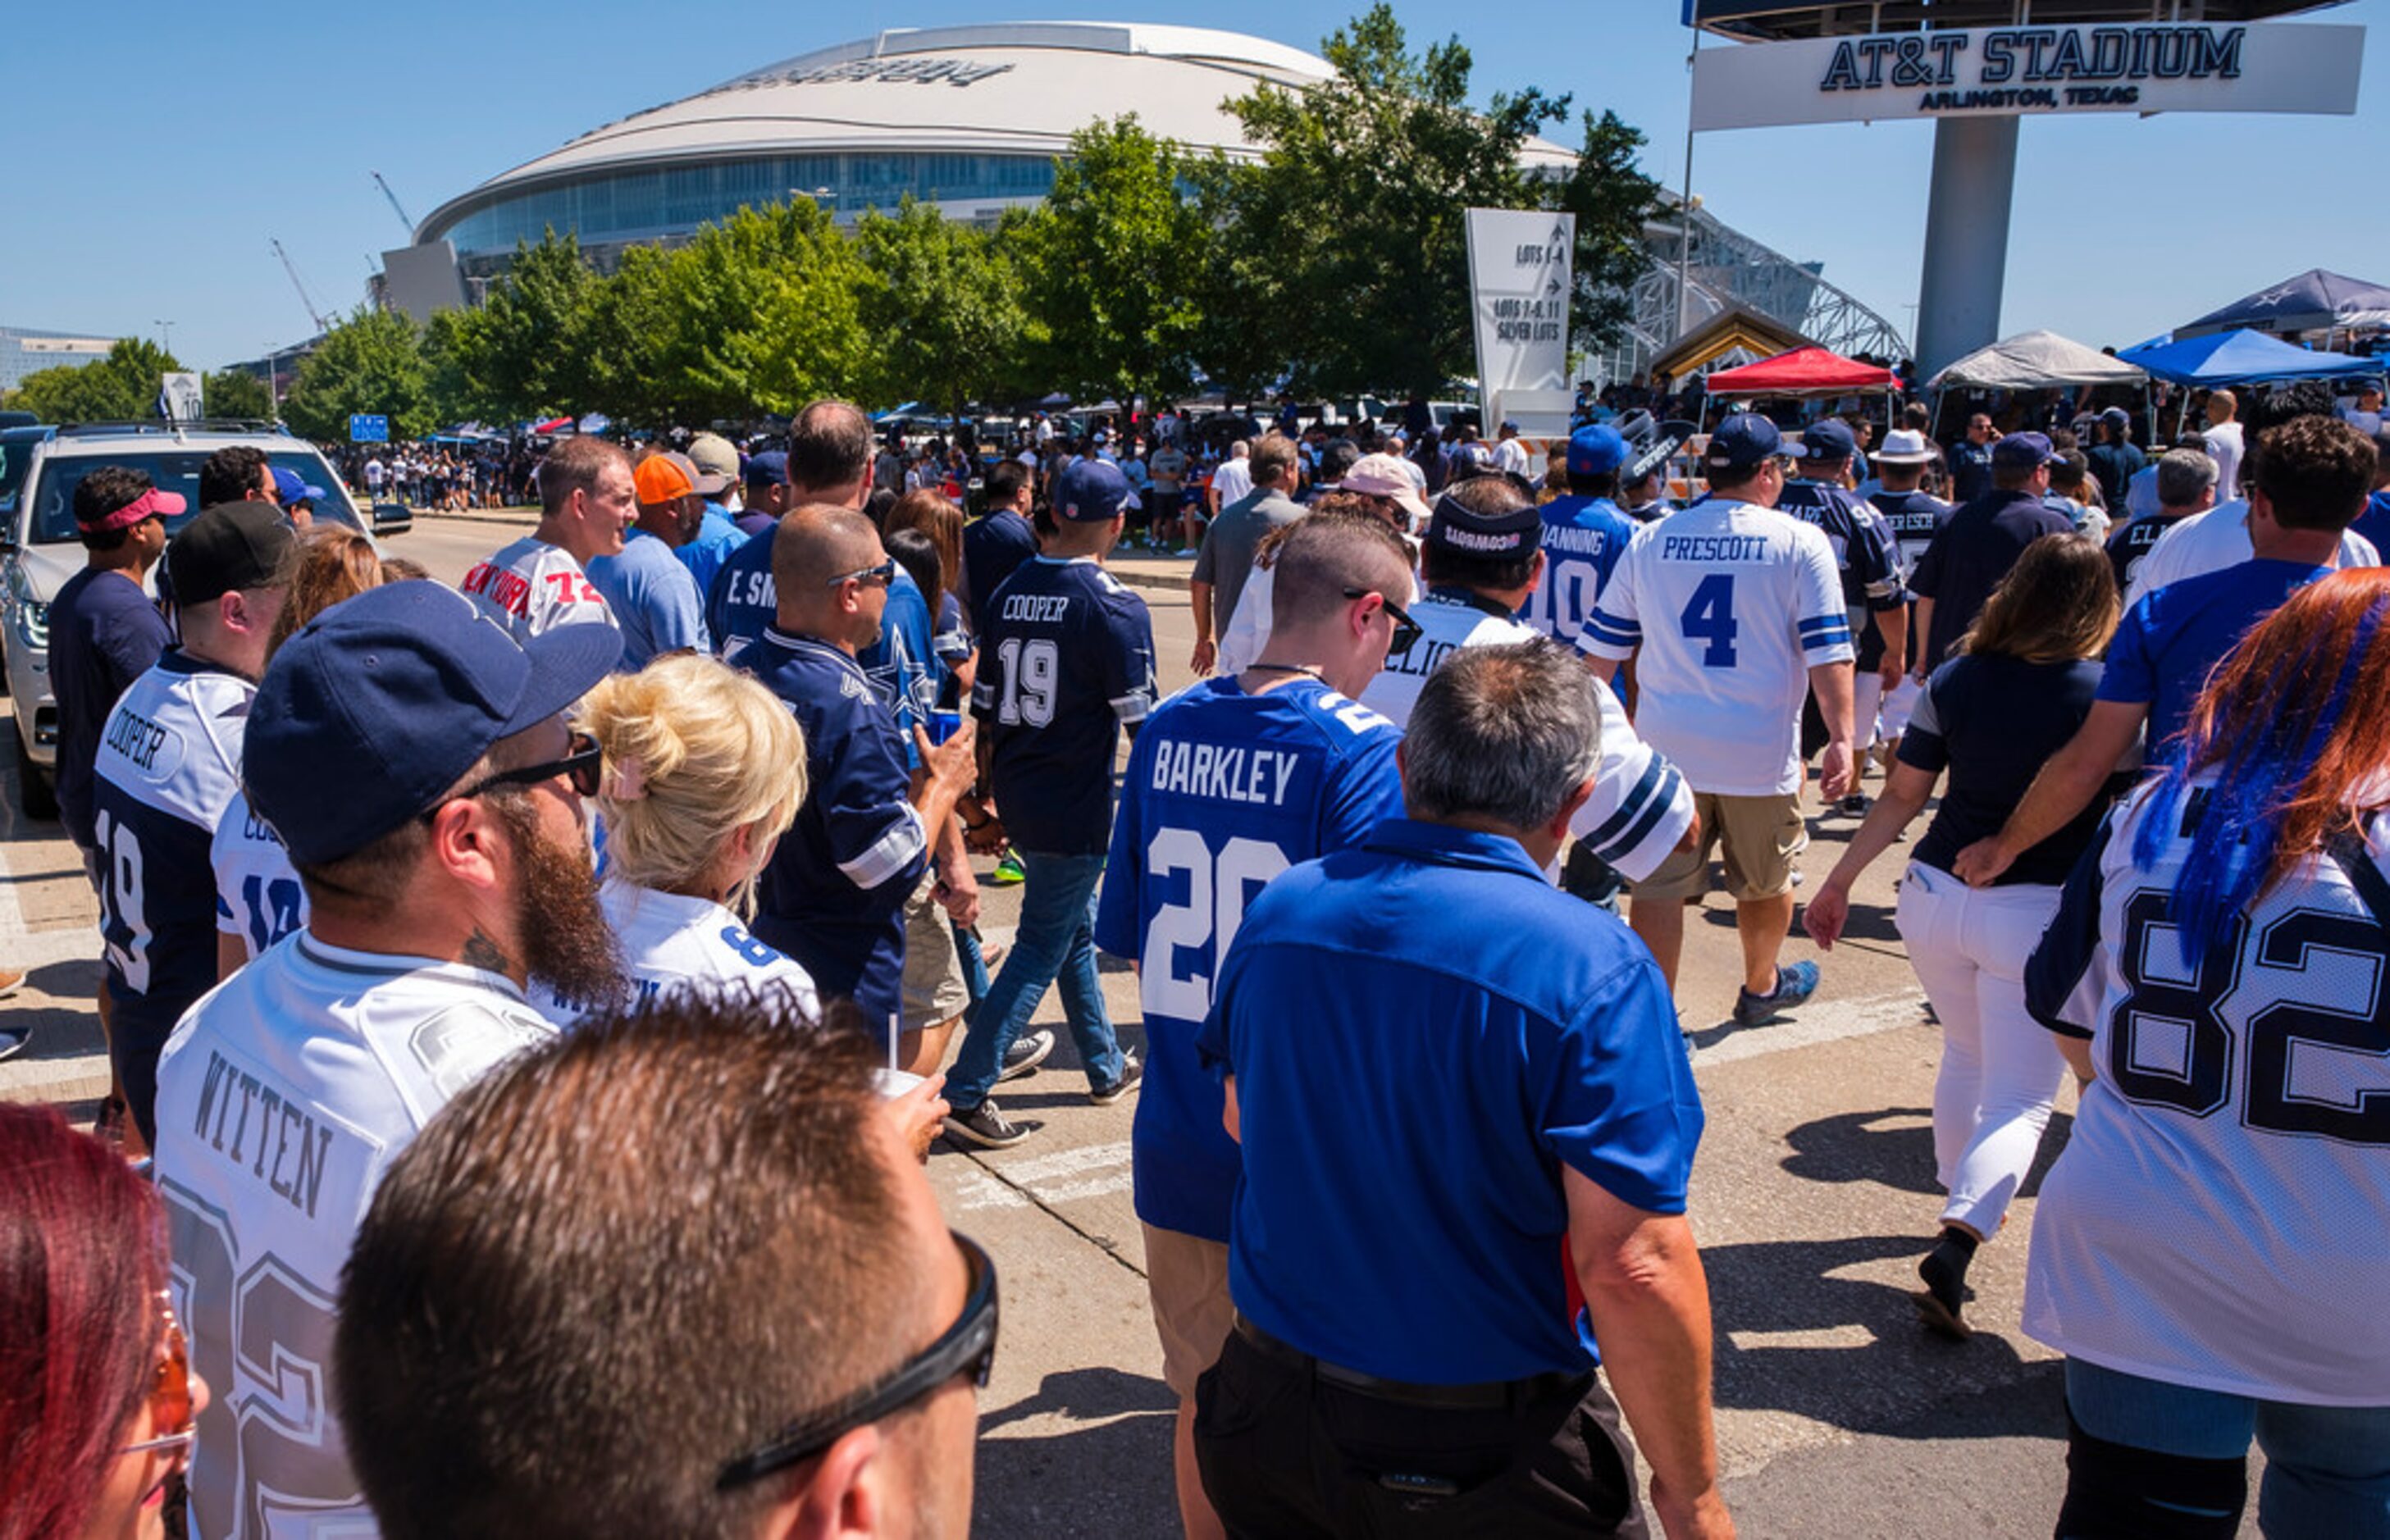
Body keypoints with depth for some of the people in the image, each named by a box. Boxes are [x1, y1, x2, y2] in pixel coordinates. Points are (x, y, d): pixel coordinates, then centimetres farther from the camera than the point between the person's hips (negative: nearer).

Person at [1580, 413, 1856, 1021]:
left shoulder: (1650, 541, 4)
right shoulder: (1800, 543, -4)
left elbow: (1600, 647, 8)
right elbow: (1828, 651, -10)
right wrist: (1842, 738, -9)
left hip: (1665, 744, 2)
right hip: (1760, 750, -1)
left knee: (1659, 887, 4)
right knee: (1766, 881, 20)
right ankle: (1760, 988, 41)